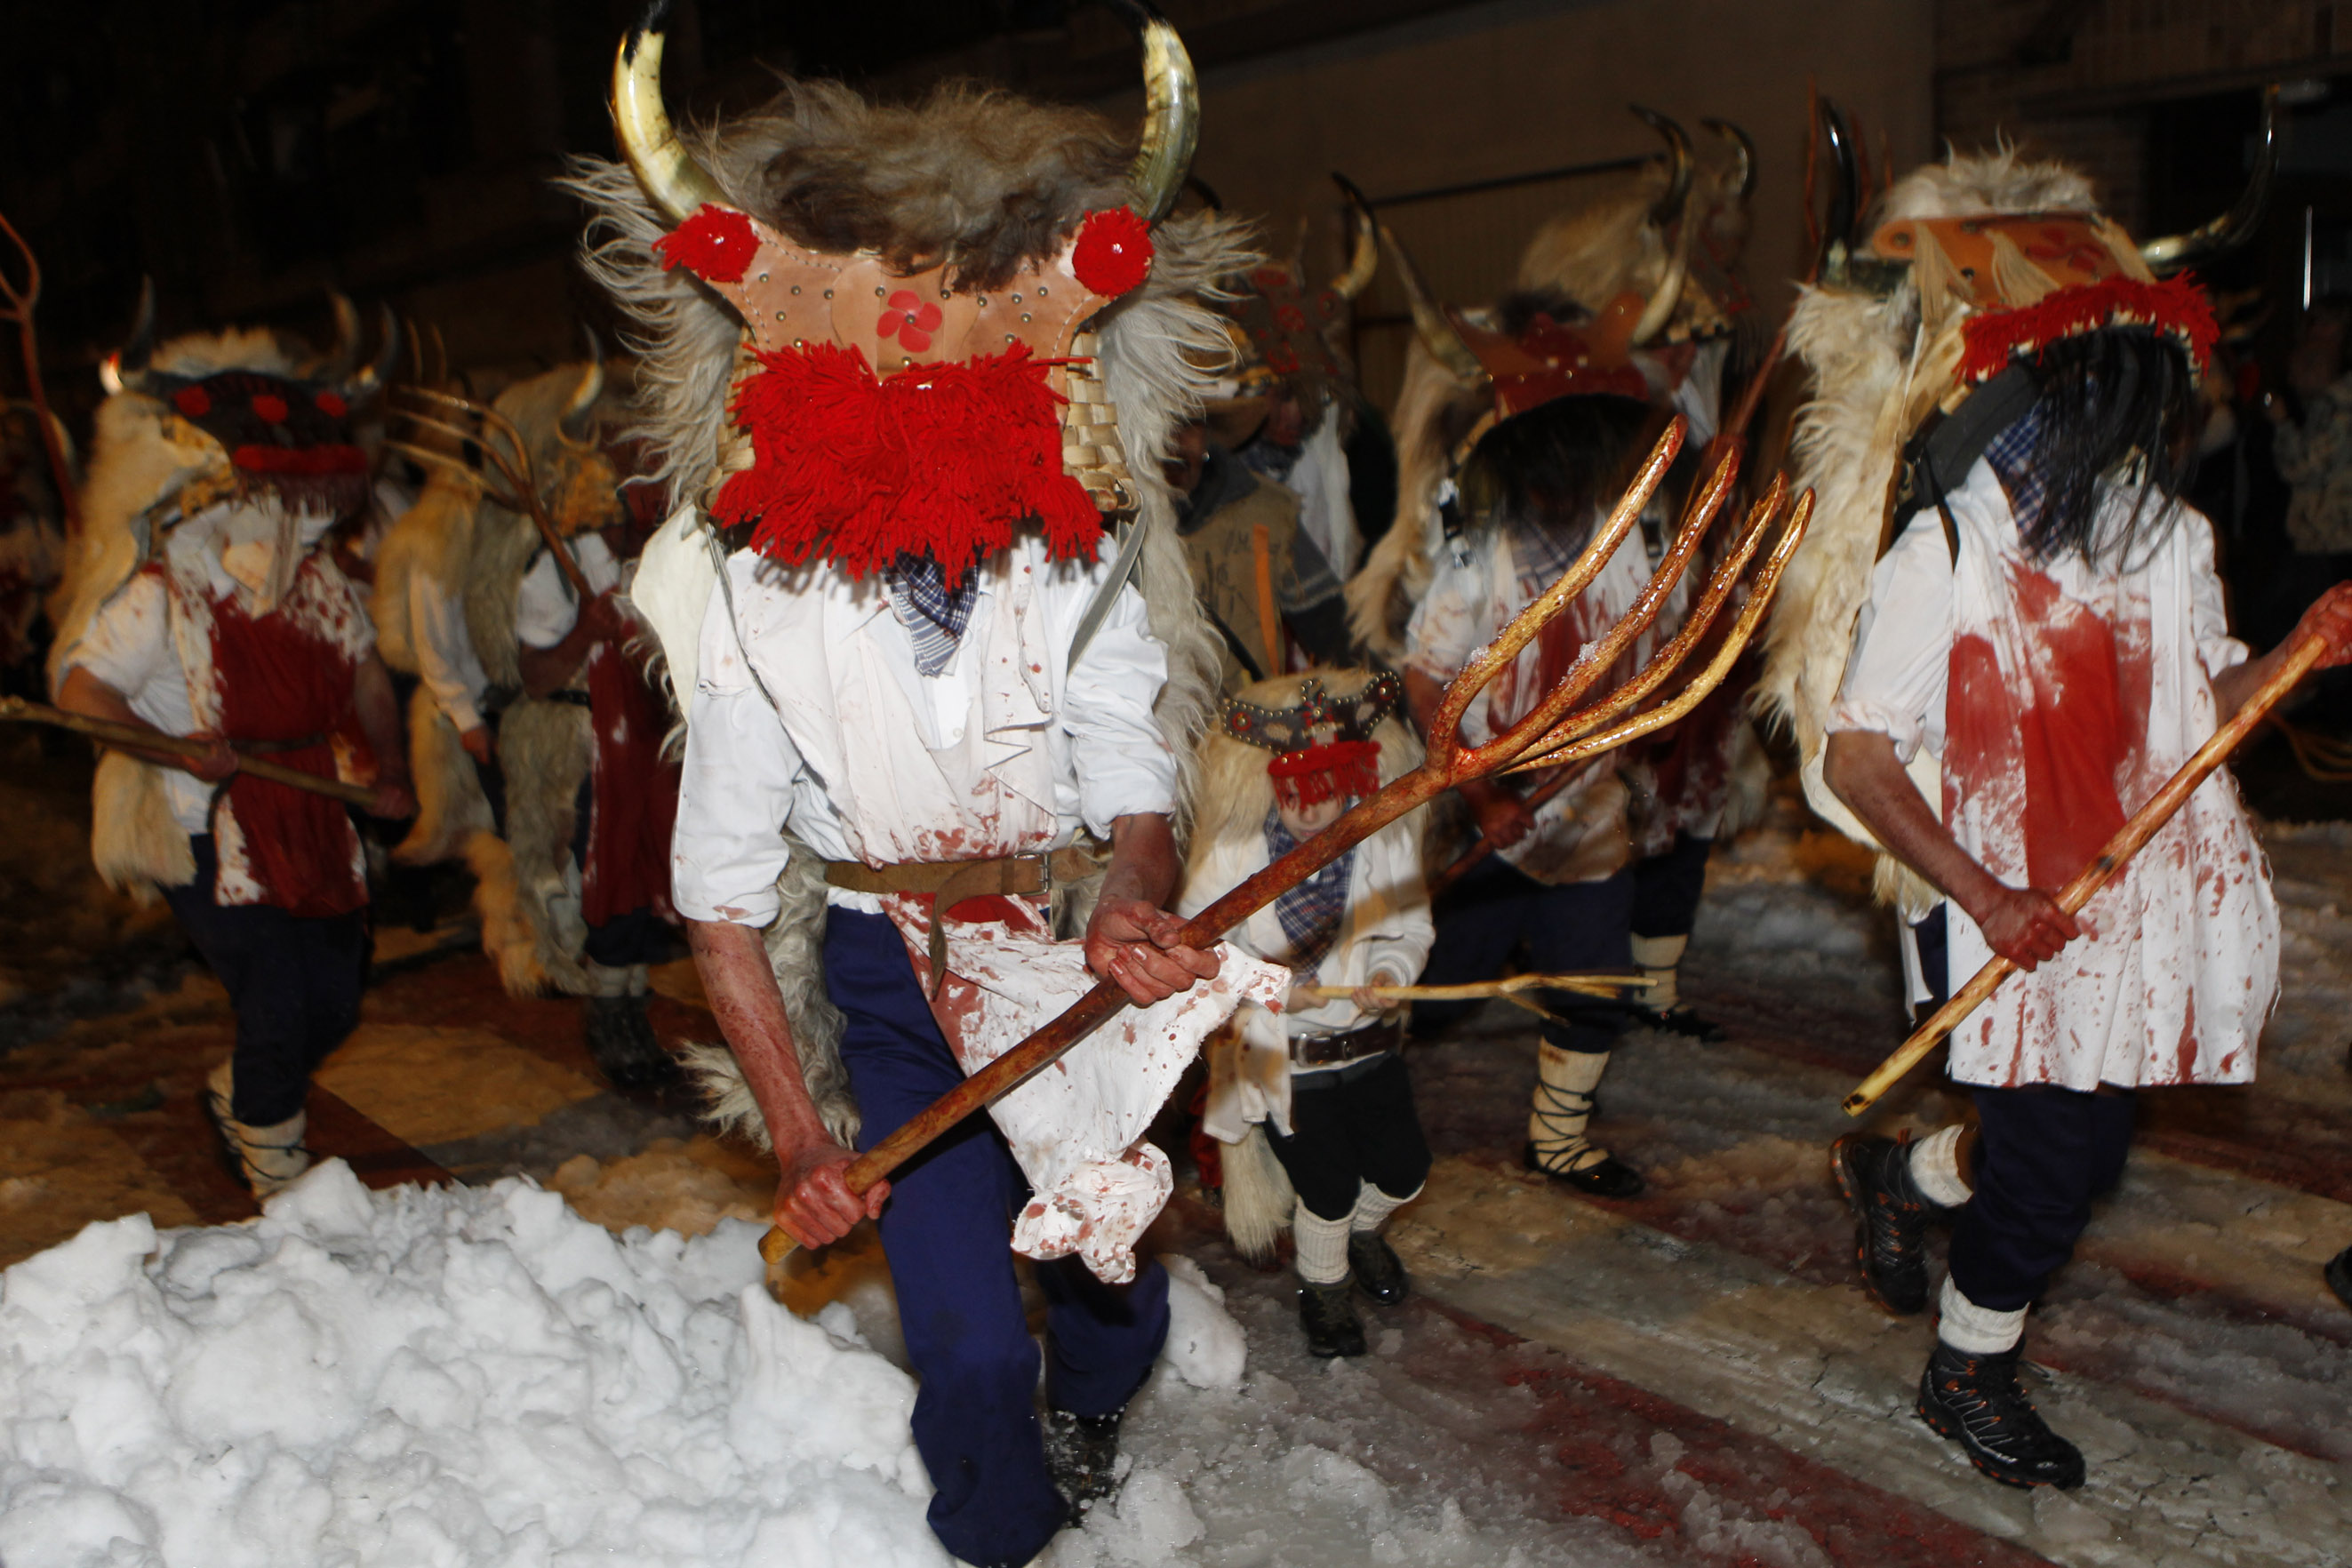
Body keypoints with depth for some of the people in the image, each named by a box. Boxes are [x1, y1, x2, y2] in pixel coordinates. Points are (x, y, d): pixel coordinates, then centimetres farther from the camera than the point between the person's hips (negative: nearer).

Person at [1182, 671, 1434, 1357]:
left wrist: (1390, 975, -20)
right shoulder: (1229, 846, -15)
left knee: (1404, 1170, 10)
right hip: (1280, 1054, -3)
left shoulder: (1386, 837, -8)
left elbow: (1409, 925, 2)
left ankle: (1362, 1231, 48)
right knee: (1328, 1188, -1)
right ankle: (1323, 1285, 33)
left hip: (1369, 1044, 3)